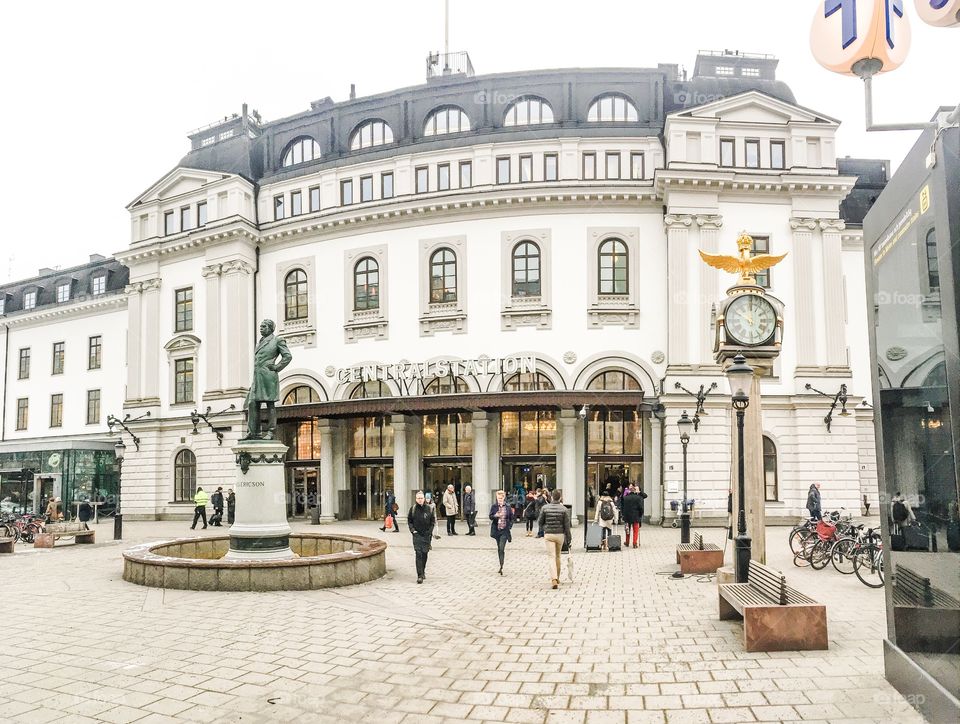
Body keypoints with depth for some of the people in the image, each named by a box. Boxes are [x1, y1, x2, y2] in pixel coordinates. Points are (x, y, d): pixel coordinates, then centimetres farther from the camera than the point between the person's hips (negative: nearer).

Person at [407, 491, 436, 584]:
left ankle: (423, 571, 31)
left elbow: (433, 521, 5)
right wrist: (412, 530, -4)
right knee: (418, 554, -10)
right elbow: (409, 521, 9)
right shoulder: (413, 508, -1)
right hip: (417, 534, -1)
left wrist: (430, 531, -5)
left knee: (424, 553, 10)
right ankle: (420, 575, -12)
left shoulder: (429, 508, -1)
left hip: (426, 534, 1)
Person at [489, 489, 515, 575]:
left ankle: (501, 567, -13)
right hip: (496, 529, 2)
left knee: (501, 548, -11)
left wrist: (510, 525, -3)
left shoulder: (508, 507, 1)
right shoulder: (494, 506, 1)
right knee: (499, 548, 13)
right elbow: (490, 516, -2)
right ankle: (501, 565, 26)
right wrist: (495, 516, -22)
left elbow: (511, 518, 10)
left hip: (504, 530, -2)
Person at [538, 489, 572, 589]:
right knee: (558, 556, 18)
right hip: (560, 535, 1)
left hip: (548, 535, -1)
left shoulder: (545, 508, -4)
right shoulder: (564, 509, -5)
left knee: (551, 556, -3)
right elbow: (567, 525, -5)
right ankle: (557, 578, 29)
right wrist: (568, 539, 2)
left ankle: (554, 578, -20)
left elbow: (540, 522, 2)